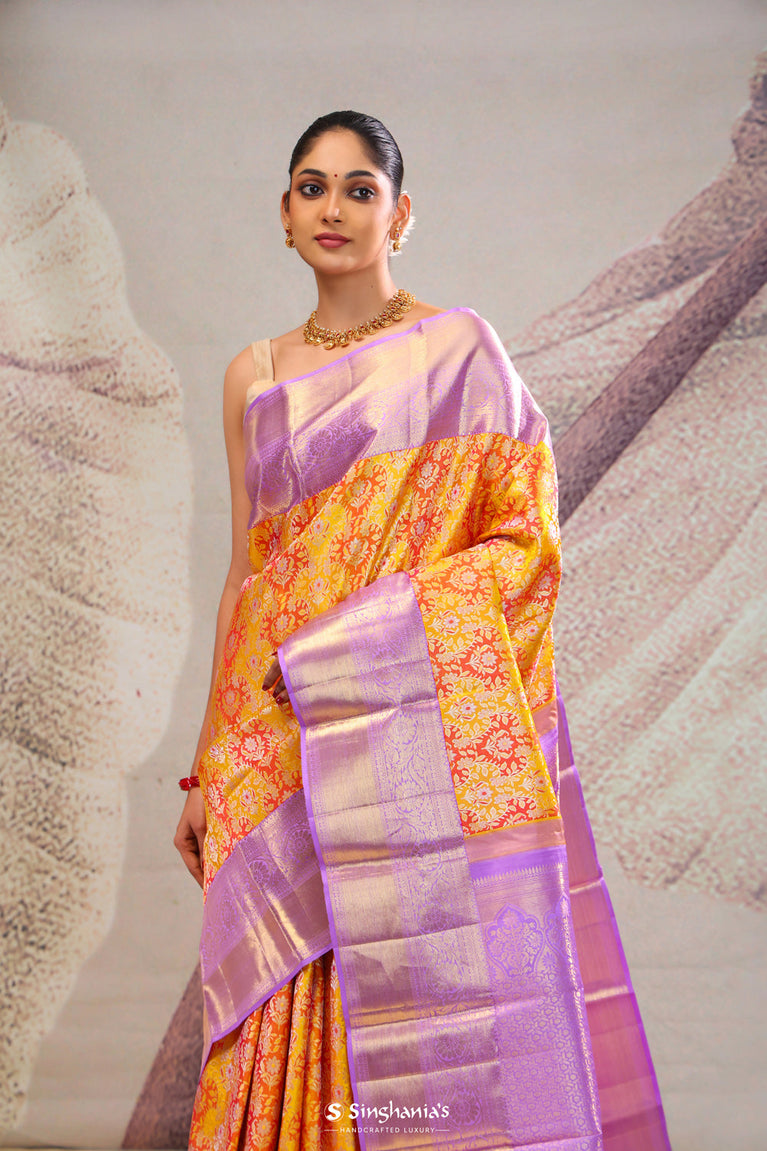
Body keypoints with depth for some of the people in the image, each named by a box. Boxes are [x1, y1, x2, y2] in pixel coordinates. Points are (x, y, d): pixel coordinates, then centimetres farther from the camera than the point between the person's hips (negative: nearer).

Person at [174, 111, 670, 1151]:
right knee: (297, 1024, 5)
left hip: (426, 739, -3)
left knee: (438, 1000, -3)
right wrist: (209, 770, 12)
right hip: (285, 752, 4)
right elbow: (245, 573, 14)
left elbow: (525, 539, -5)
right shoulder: (254, 377, 13)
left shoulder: (459, 350, 1)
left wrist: (353, 636, -15)